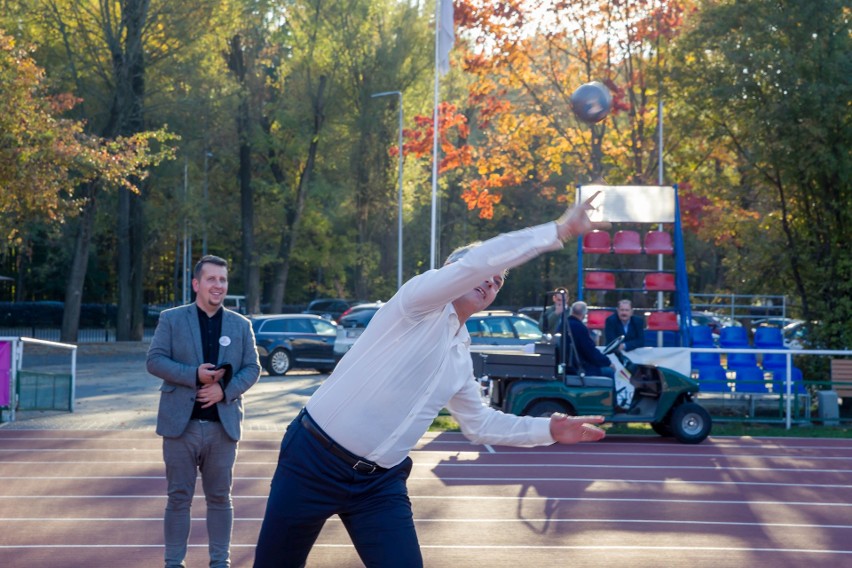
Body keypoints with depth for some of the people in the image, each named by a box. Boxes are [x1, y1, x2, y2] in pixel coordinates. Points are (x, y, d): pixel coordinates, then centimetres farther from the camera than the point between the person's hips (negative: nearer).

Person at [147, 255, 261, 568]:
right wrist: (195, 375, -17)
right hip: (181, 423, -2)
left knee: (220, 497, 7)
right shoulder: (171, 319, 3)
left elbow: (252, 368, 5)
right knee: (179, 497, 3)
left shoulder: (241, 325, 9)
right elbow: (154, 360, -4)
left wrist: (224, 390, -13)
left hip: (223, 424, 2)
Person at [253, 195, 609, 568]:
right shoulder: (421, 301, -9)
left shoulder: (461, 359, 14)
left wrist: (547, 429, 15)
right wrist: (559, 231, -19)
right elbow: (482, 259, -24)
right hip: (315, 460, -7)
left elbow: (478, 424, 25)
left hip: (380, 483, 7)